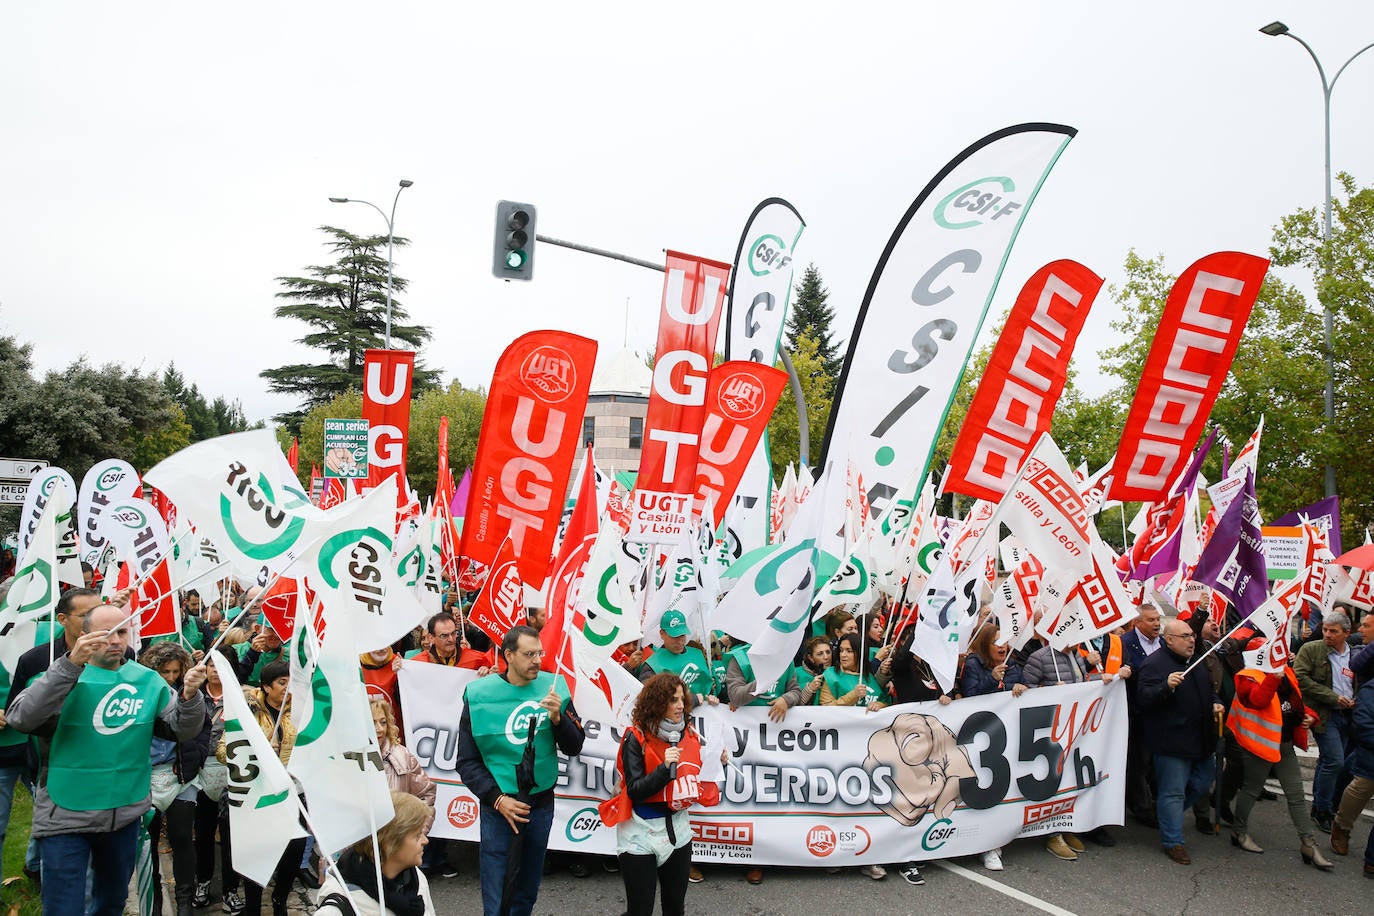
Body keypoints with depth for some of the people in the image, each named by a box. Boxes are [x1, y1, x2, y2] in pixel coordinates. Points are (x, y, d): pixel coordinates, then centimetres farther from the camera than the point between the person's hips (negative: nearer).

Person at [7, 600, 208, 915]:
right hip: (67, 815, -3)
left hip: (126, 814, 4)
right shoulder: (64, 676, -9)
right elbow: (21, 718, -26)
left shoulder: (148, 680, 0)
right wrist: (71, 664, -36)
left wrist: (190, 696, -24)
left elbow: (182, 730, -3)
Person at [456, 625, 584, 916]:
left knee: (529, 888, 17)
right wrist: (497, 799, -14)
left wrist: (558, 717, -19)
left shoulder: (553, 687, -5)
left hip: (542, 803, 3)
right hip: (498, 805, -2)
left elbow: (574, 747, -1)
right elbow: (467, 761, -5)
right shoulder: (479, 695, -10)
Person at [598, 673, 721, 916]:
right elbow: (634, 791, -17)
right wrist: (665, 767, -28)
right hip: (641, 834, -5)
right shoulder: (636, 738, -13)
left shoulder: (690, 735, 1)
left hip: (677, 830, 5)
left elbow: (697, 782, 9)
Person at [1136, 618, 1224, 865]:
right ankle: (1172, 842, 8)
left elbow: (1209, 689, 29)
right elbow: (1143, 698, -23)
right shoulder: (1154, 664, -15)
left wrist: (1215, 703, 8)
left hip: (1200, 740, 9)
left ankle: (1165, 812, 39)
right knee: (1173, 792, -3)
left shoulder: (1195, 663, 13)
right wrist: (1166, 686, -37)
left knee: (1202, 783, 19)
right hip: (1172, 741, -9)